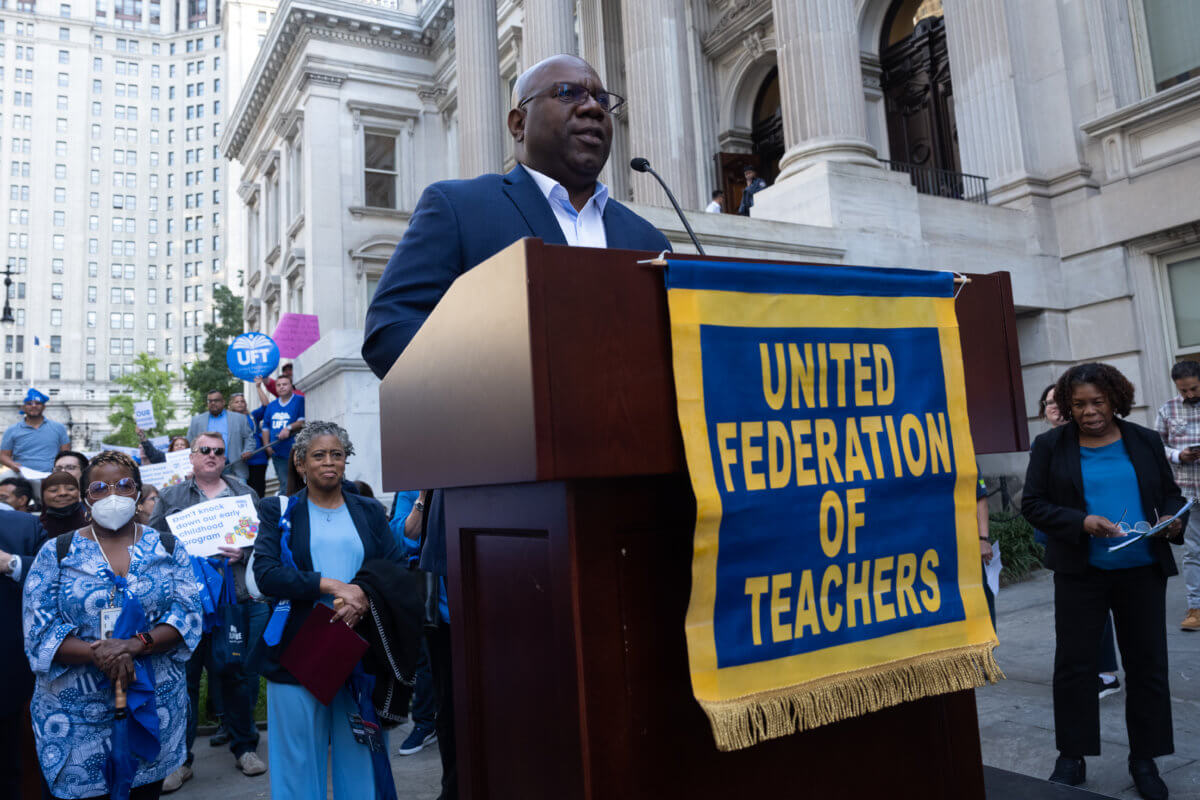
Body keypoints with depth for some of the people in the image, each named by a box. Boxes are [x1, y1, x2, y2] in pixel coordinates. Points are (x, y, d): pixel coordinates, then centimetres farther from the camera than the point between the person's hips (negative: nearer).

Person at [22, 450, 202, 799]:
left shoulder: (168, 549, 2)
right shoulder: (56, 553, 0)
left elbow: (188, 615, -5)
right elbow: (39, 632, -6)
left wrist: (135, 645, -22)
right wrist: (98, 654, -21)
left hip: (155, 708, 1)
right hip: (76, 716, -1)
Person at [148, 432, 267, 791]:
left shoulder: (245, 494, 12)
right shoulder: (171, 497, 11)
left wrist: (245, 552, -12)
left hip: (240, 599, 1)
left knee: (240, 675, 8)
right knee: (184, 677, 3)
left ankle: (245, 746, 24)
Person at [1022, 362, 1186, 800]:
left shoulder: (1146, 440, 5)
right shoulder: (1050, 445, -2)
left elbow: (1171, 493, 11)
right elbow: (1033, 504, -5)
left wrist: (1173, 521, -11)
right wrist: (1081, 523, -19)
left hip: (1143, 570, 2)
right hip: (1080, 571, -2)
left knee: (1147, 664, 10)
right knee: (1073, 663, 3)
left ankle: (1144, 759, 26)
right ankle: (1071, 757, 16)